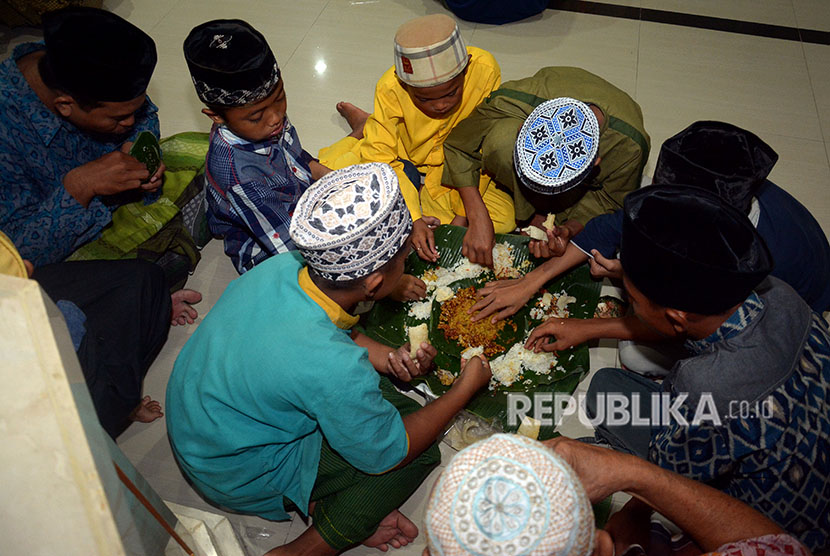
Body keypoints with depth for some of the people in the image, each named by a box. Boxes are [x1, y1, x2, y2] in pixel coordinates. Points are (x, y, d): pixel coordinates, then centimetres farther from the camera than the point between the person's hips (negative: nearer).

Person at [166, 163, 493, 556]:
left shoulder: (280, 266, -19)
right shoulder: (336, 367, -39)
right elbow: (385, 454, -19)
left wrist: (387, 357, -8)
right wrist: (465, 388, -9)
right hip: (236, 476, -7)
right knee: (421, 454, -5)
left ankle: (329, 502, 9)